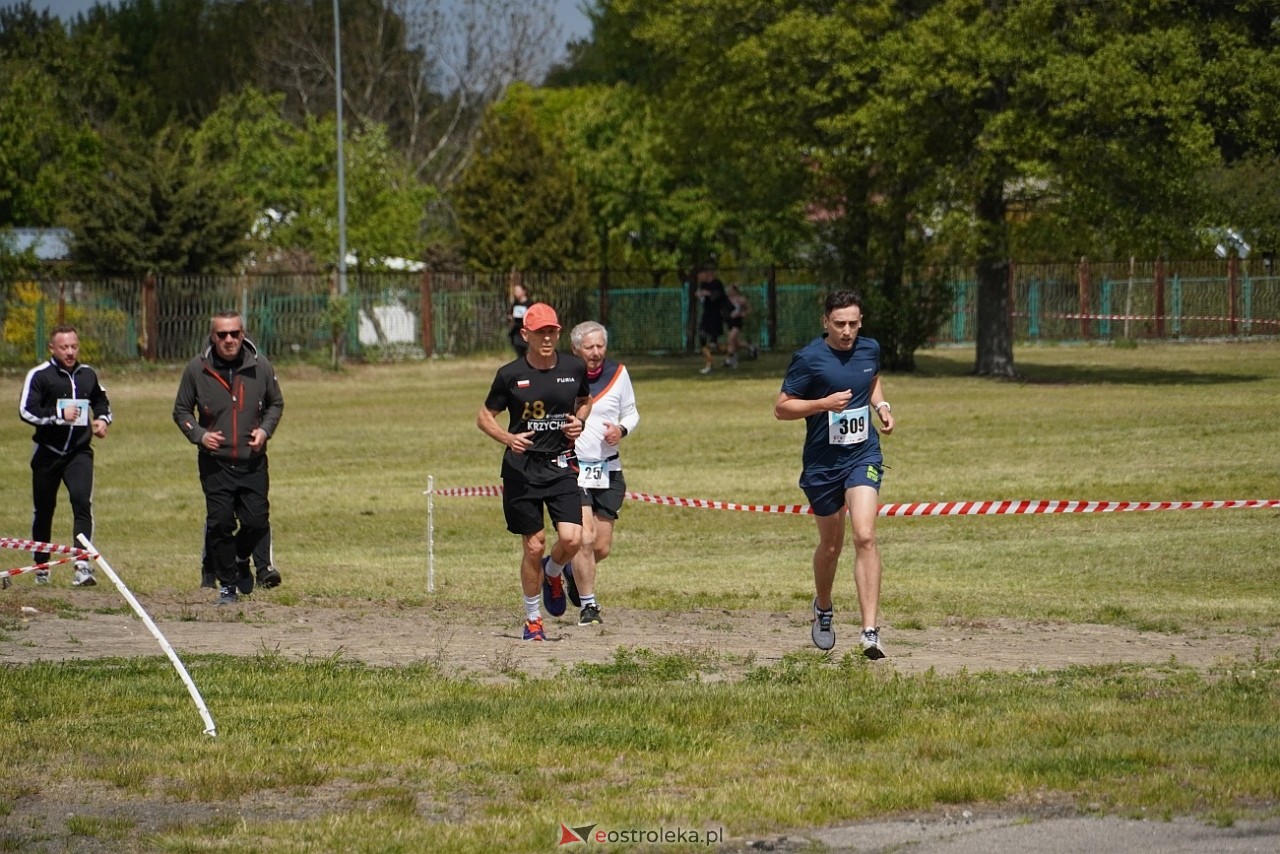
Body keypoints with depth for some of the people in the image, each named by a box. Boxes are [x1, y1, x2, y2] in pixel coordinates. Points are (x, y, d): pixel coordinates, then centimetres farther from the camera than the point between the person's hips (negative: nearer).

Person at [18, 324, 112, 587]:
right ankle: (41, 566, 28)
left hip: (79, 452, 2)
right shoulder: (40, 375, -6)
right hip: (47, 452, -2)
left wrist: (103, 419, 6)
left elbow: (101, 401, 27)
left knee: (82, 501, -18)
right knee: (43, 509, 10)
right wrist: (59, 415, -23)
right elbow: (26, 410, -14)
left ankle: (83, 565, -23)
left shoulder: (88, 374, 9)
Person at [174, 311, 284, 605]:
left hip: (253, 462, 1)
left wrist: (265, 429, -2)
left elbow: (276, 403, 16)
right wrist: (199, 435, -9)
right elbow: (181, 411, 8)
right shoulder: (197, 369, -2)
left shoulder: (260, 366, 1)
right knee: (220, 524, -5)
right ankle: (227, 585, 10)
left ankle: (241, 559, 29)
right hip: (215, 463, -1)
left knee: (257, 522, -3)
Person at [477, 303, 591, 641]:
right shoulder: (510, 374, -4)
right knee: (533, 546, 1)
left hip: (561, 464, 2)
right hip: (522, 467, -1)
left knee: (571, 538, -14)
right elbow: (484, 417, 4)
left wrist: (578, 422, 0)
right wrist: (508, 438, -14)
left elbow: (585, 401, 22)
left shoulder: (574, 368, 2)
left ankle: (552, 573, 23)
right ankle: (532, 619, 19)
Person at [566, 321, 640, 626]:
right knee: (584, 538, -15)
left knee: (602, 547, 5)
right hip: (572, 468, -3)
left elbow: (631, 414, 13)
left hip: (608, 469, 3)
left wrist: (621, 429, -8)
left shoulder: (617, 373, 2)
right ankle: (588, 605, -2)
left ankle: (572, 571, 38)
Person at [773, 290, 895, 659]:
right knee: (831, 543, 12)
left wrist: (881, 405, 7)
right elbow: (781, 408, -8)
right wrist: (823, 403, -22)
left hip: (863, 457, 1)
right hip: (822, 462, -1)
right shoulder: (808, 358, -11)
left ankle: (870, 631, -22)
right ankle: (823, 609, 44)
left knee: (865, 536, -17)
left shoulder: (870, 349, 3)